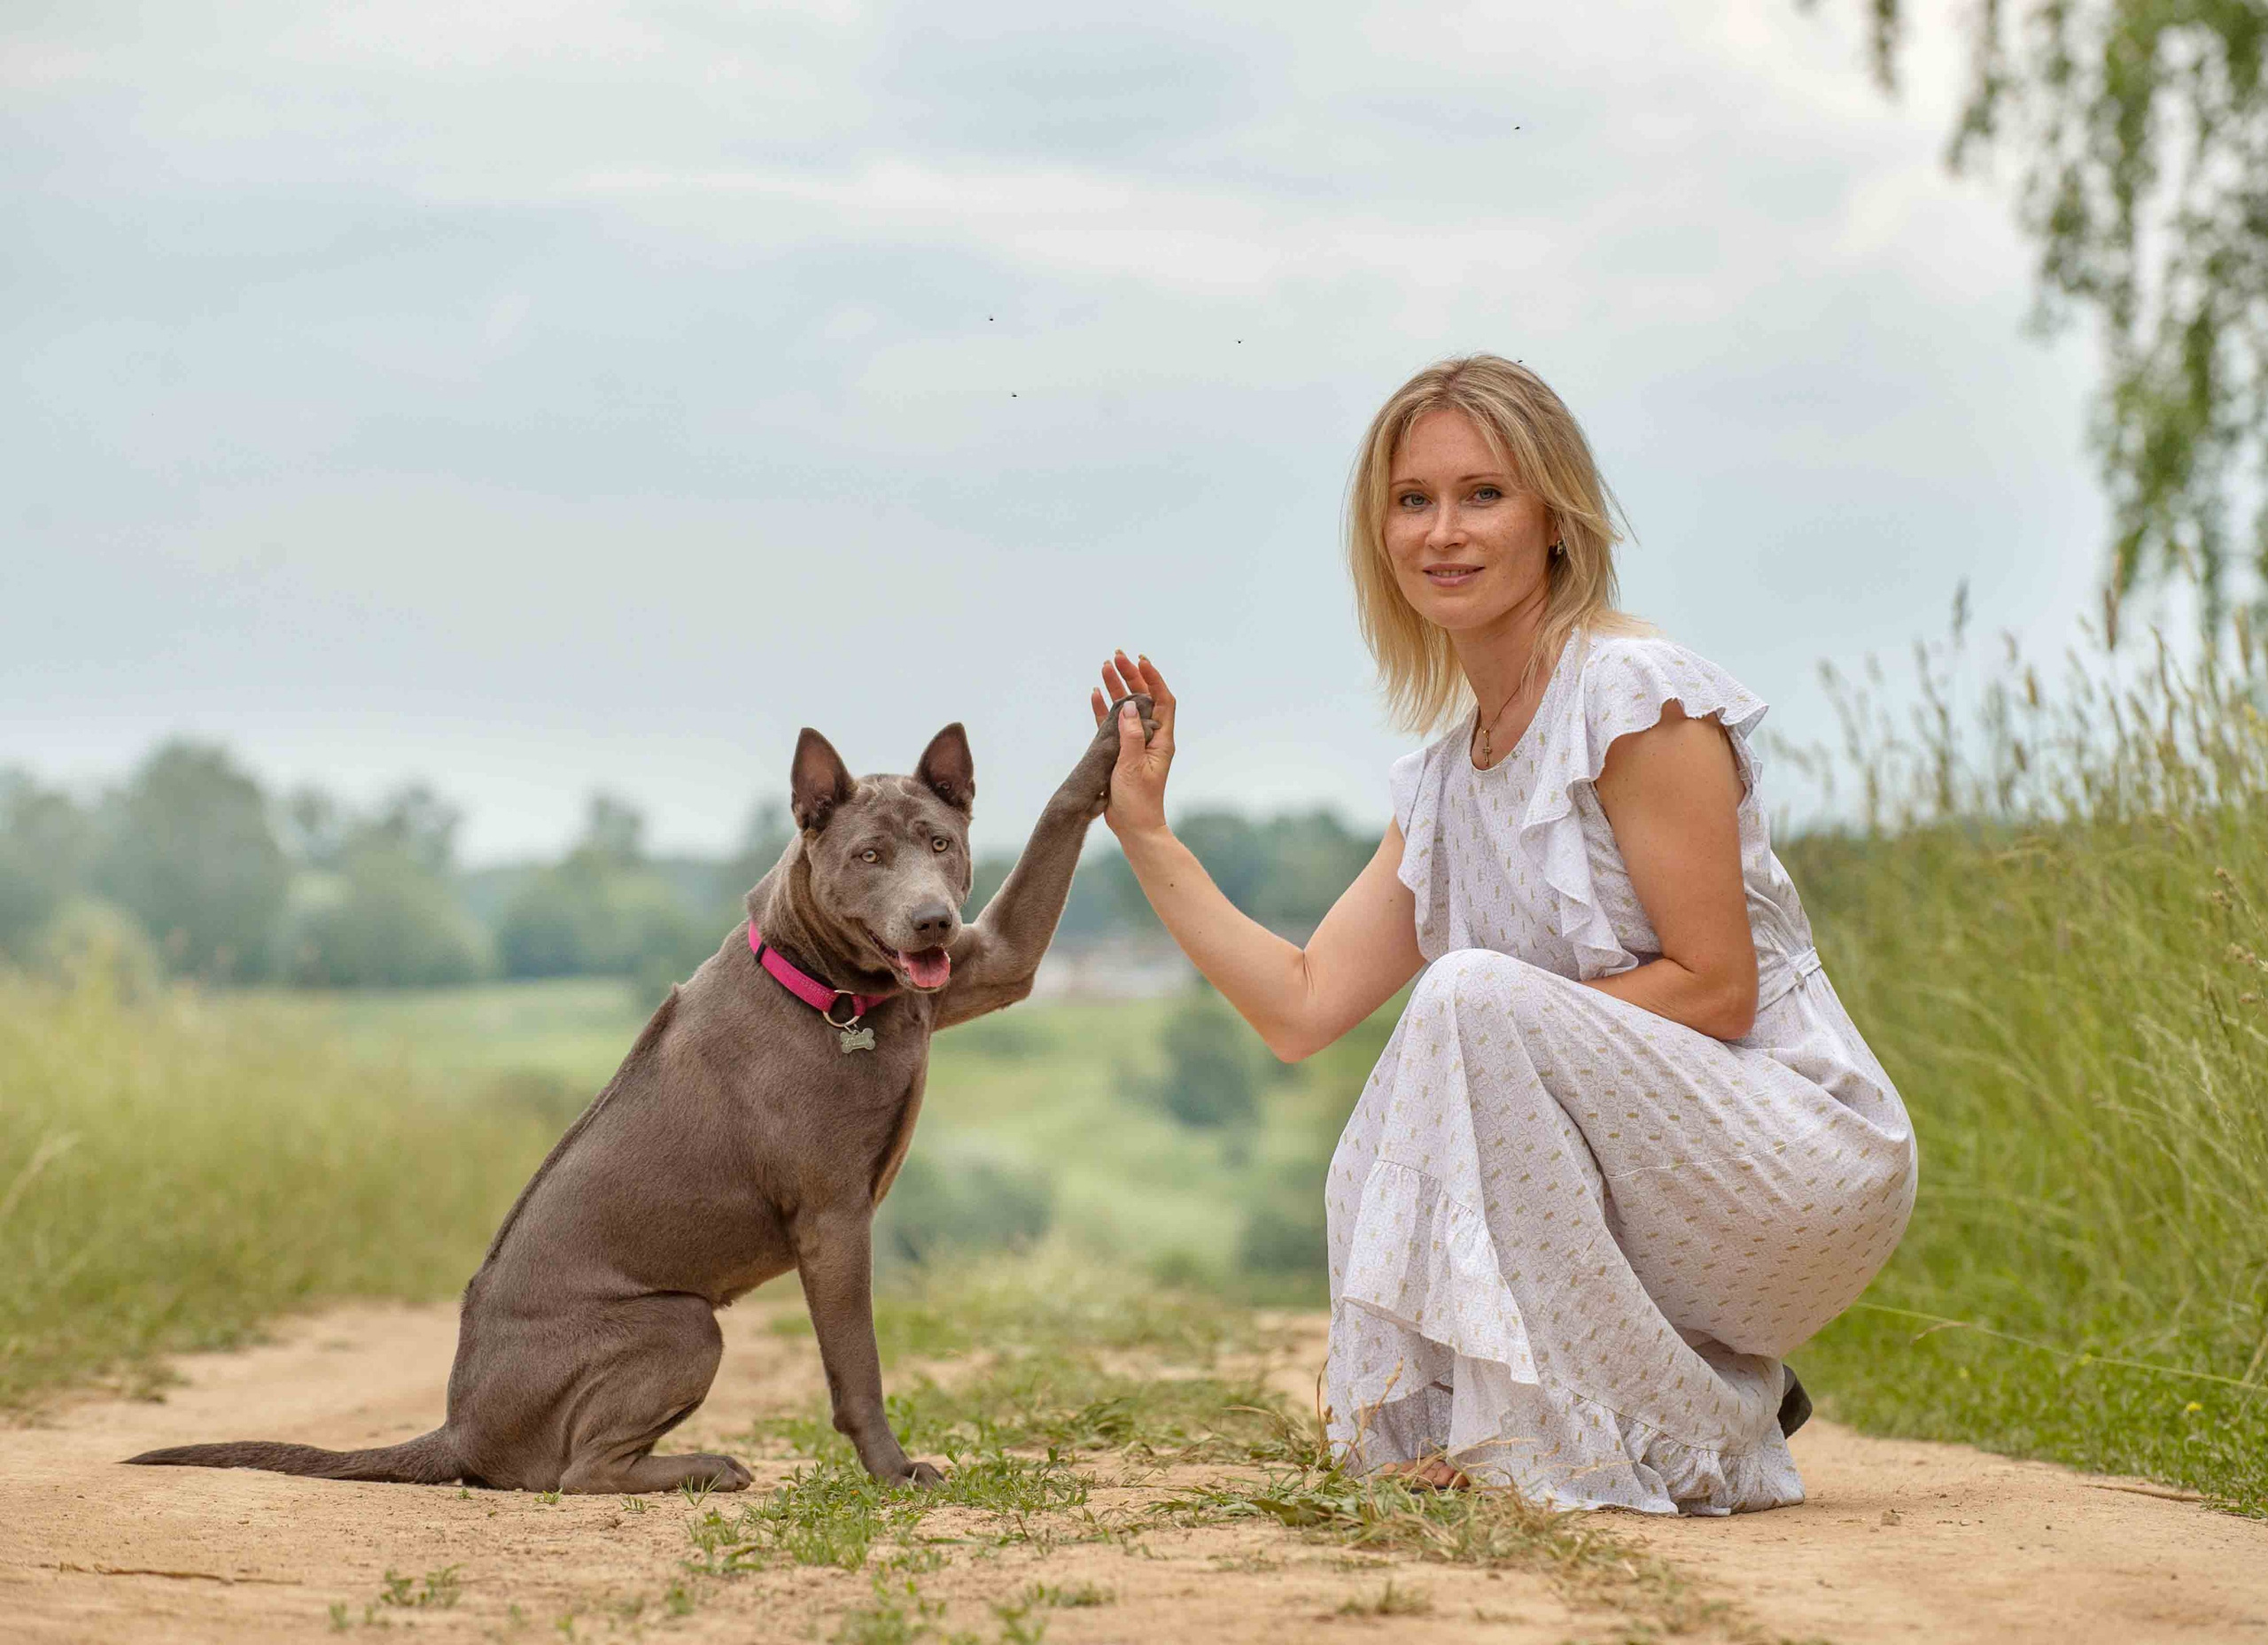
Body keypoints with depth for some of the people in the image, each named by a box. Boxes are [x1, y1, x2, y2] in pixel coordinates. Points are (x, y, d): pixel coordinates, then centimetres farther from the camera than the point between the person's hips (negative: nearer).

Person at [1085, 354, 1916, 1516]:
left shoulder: (1636, 698, -13)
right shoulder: (1441, 781, 11)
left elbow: (1715, 987, -16)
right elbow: (1301, 1007, 6)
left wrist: (1506, 1018, -16)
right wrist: (1143, 829, 6)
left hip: (1803, 1151, -8)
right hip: (1657, 1172, 8)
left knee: (1473, 995, -25)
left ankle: (1675, 1445, -15)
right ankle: (1717, 1384, 9)